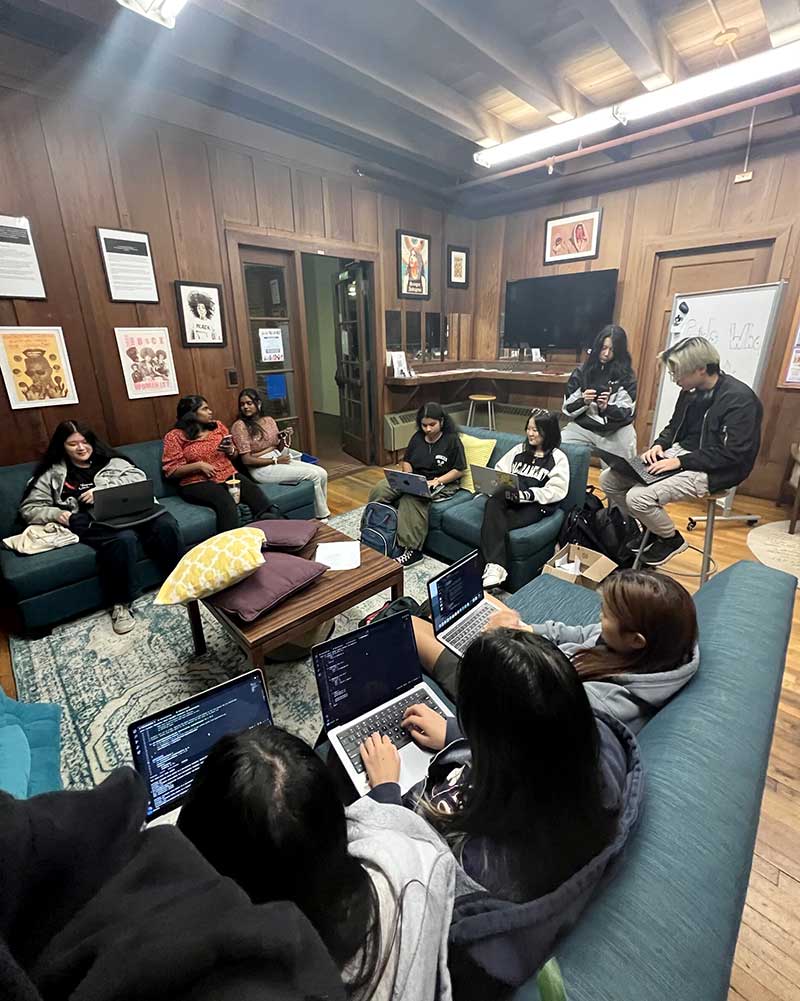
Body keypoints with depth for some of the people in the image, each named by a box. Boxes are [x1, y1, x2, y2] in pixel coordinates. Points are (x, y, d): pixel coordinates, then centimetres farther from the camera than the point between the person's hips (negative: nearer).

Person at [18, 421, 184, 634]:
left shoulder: (110, 460, 20)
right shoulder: (53, 474, 17)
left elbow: (138, 477, 5)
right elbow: (28, 508, 16)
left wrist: (103, 489, -8)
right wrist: (56, 514, -6)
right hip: (93, 522, -2)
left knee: (166, 525, -30)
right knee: (124, 538, -38)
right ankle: (121, 603, -22)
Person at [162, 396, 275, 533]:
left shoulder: (218, 426, 15)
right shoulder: (175, 436, 2)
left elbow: (234, 453, 25)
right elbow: (171, 471, -2)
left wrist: (230, 450, 1)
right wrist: (199, 465, -14)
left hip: (228, 475, 4)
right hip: (197, 483, -4)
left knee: (254, 492, -28)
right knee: (226, 502, -36)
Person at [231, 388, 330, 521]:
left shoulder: (269, 420, 9)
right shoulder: (240, 426, -9)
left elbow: (279, 448, 13)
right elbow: (246, 460, -14)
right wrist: (275, 461, -14)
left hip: (277, 459, 7)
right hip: (261, 468, -7)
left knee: (321, 473, -9)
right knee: (313, 474, -20)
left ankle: (321, 510, 8)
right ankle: (322, 515, -3)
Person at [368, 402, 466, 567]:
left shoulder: (452, 440, -6)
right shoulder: (417, 437, 10)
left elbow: (459, 470, -7)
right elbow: (406, 461, 17)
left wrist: (437, 480, -19)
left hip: (442, 484, -6)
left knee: (411, 497, -38)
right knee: (378, 490, -17)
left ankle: (413, 549, -33)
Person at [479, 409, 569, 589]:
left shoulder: (558, 458, 8)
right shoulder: (520, 449, 23)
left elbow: (557, 490, -5)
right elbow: (499, 471, 17)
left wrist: (527, 494, -17)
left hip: (535, 505, -3)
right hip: (509, 497, 4)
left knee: (494, 523, -33)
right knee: (493, 503, -35)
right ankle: (496, 567, -46)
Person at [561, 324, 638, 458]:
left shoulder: (627, 376, 0)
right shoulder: (582, 370, 2)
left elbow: (627, 413, -5)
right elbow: (567, 408, 1)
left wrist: (607, 408, -24)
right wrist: (583, 401, -20)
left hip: (615, 432, 0)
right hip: (582, 427, 0)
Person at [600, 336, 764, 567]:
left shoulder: (740, 399, -17)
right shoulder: (691, 390, 5)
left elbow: (733, 454, -20)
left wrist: (680, 462, -22)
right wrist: (659, 445, -2)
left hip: (712, 471, -8)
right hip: (680, 454, 8)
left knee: (638, 498, -27)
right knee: (608, 479, -5)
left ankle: (672, 540, 4)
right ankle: (646, 531, 15)